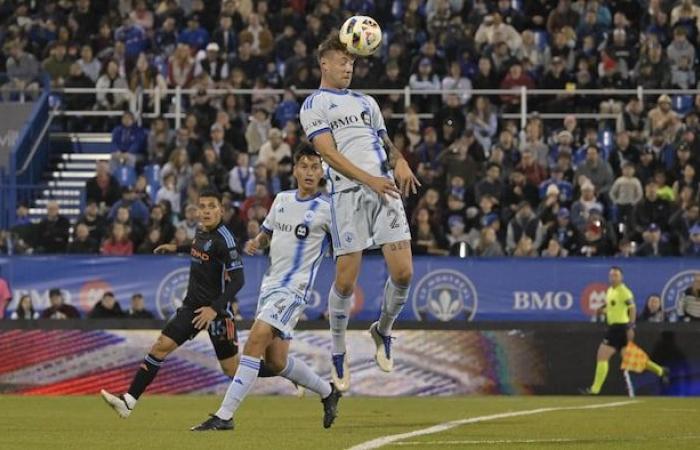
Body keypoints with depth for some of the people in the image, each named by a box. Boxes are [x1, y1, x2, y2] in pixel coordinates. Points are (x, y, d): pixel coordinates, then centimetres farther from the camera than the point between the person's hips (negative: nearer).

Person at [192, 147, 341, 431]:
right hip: (270, 284, 7)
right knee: (275, 361, 9)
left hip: (293, 288, -7)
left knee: (255, 341, -21)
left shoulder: (326, 210, -6)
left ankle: (225, 415, -22)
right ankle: (327, 392, 33)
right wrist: (256, 243, 6)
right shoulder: (282, 200, 13)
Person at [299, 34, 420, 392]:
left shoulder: (365, 102, 25)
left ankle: (383, 331, 21)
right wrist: (369, 179, -20)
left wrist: (400, 162, 2)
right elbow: (328, 152, -8)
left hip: (385, 189, 5)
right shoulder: (314, 104, 4)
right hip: (348, 192, -5)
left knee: (403, 272, -6)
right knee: (346, 280, -6)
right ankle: (338, 354, 12)